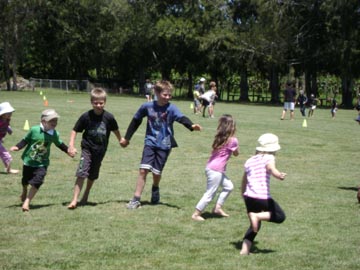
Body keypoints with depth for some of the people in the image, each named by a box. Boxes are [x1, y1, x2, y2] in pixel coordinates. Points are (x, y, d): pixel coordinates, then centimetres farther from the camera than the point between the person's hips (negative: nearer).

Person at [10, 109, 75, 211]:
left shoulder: (55, 134, -8)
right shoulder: (34, 130, -18)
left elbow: (59, 144, 11)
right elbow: (25, 140, -6)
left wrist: (68, 150, 6)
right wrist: (17, 147, -19)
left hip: (42, 164, 1)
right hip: (29, 161, -1)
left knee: (37, 182, -16)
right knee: (25, 180, 21)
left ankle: (26, 202, -7)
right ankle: (24, 193, 55)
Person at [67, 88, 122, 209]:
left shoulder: (109, 117, -10)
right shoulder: (86, 116, -13)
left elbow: (115, 130, 10)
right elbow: (75, 130, -5)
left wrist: (121, 140, 24)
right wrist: (71, 144, -15)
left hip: (100, 150, 2)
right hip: (87, 148, -2)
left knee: (93, 175, 16)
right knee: (82, 173, -16)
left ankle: (85, 196, 39)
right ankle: (74, 200, -15)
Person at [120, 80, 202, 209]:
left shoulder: (171, 108, -9)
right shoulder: (147, 106, -2)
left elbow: (181, 118, -27)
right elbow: (136, 121, 11)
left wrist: (191, 125, -48)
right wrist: (127, 138, 16)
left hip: (164, 145, -1)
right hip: (150, 142, 1)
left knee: (156, 172, 3)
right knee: (143, 169, -12)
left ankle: (155, 189, 38)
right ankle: (136, 199, -4)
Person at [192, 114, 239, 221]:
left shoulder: (219, 137, 5)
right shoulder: (233, 140, -14)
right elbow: (236, 154, 0)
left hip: (211, 167, 8)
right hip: (216, 170, -8)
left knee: (228, 186, 22)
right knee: (210, 193, 0)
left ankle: (218, 208, 24)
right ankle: (196, 214, 6)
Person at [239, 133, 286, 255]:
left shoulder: (250, 161, 18)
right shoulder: (268, 158, 1)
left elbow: (244, 180, 25)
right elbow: (271, 168, -24)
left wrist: (243, 193, 41)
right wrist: (279, 175, -43)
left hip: (249, 196, 7)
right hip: (262, 197, -7)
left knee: (255, 225, 20)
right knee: (280, 216, 7)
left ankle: (245, 249, 7)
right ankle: (257, 216, -15)